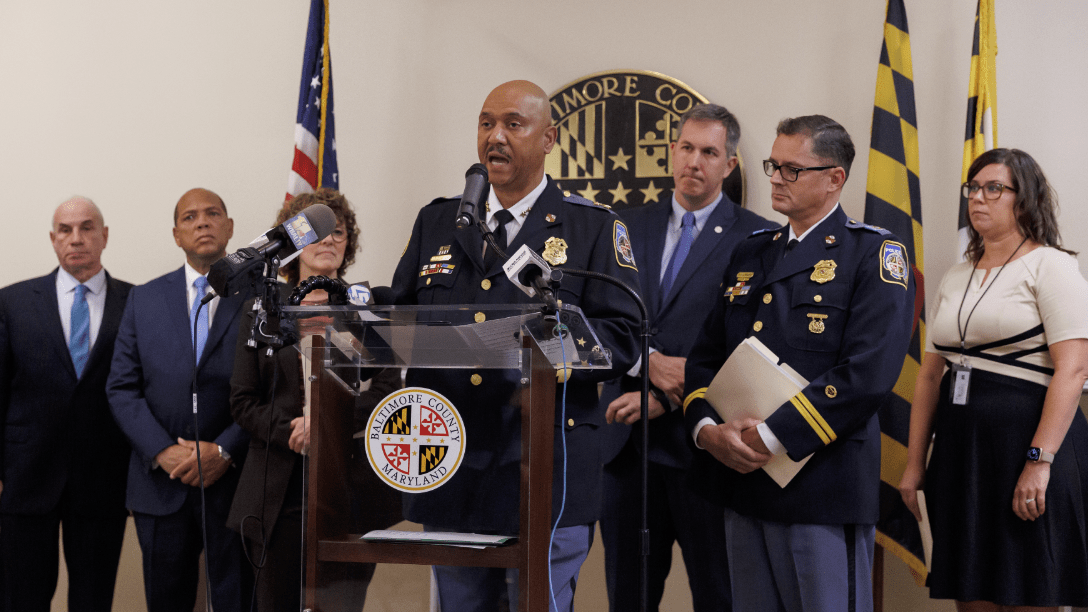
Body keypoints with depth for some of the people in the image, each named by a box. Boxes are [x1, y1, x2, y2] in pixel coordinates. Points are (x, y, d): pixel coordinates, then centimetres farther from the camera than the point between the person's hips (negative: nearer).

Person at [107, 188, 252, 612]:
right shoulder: (145, 299, 10)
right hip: (161, 482, 2)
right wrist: (162, 451, -9)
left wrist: (225, 451, -13)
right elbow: (122, 387, 5)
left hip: (235, 481, -2)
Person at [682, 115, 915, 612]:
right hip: (741, 481, 6)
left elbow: (869, 372, -17)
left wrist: (772, 437, -18)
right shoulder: (750, 254, 16)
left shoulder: (875, 254, -5)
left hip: (824, 488, -6)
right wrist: (707, 430, -6)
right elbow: (704, 357, 14)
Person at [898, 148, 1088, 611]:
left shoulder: (1049, 265, -4)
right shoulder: (956, 278, 16)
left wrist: (1040, 461, -20)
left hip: (1026, 439, -6)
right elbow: (931, 373, 17)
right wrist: (914, 462, 11)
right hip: (960, 447, 6)